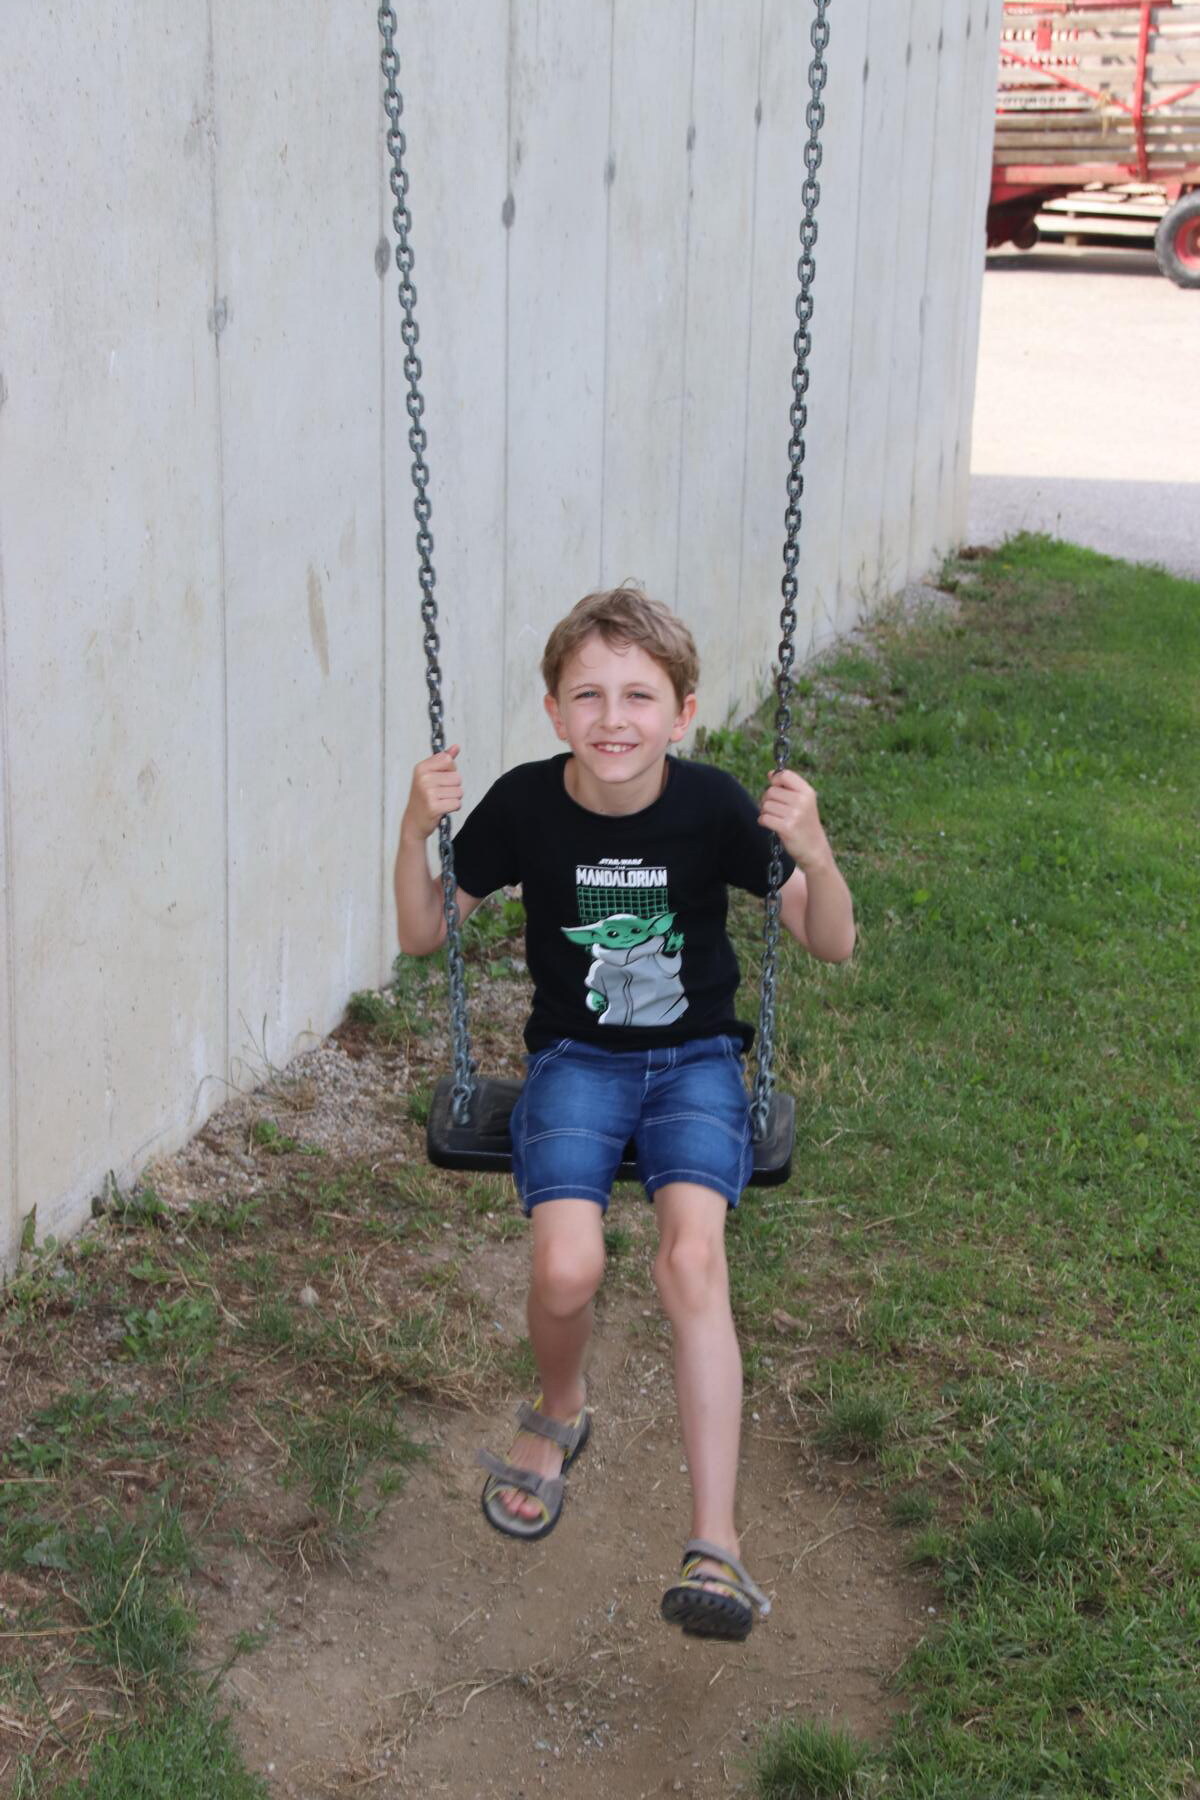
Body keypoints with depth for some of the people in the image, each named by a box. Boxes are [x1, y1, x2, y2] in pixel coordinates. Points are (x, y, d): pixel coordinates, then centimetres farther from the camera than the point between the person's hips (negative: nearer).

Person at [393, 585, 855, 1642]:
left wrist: (813, 854, -28)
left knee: (692, 1256, -26)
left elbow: (833, 946, -8)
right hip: (576, 1058, 1)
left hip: (696, 1058, 0)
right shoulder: (526, 805, -11)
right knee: (567, 1267, -24)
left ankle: (715, 1544, -22)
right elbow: (422, 935, 0)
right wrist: (418, 831, -18)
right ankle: (560, 1413, 13)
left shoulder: (712, 807, -13)